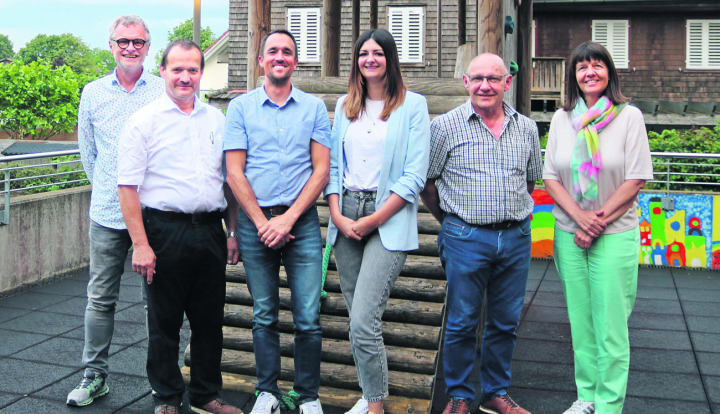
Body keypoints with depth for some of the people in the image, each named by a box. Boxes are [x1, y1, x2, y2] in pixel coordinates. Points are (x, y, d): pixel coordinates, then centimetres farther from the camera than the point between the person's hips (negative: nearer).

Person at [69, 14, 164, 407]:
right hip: (107, 213, 2)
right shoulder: (93, 93, 8)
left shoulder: (165, 92, 0)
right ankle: (94, 376, 20)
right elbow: (87, 152, 17)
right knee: (100, 298, 7)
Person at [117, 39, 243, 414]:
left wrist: (233, 232, 11)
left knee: (210, 319, 11)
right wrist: (140, 244, -13)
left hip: (210, 231, 4)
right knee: (164, 322, 5)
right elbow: (127, 187, -7)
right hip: (165, 230, -4)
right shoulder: (143, 121, -2)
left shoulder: (216, 119, 12)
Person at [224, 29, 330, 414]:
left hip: (302, 220, 0)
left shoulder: (314, 107, 7)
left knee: (308, 318, -2)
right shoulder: (241, 107, 6)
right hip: (255, 221, 1)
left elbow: (321, 169, 1)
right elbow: (234, 172, 1)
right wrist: (262, 222, -8)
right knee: (264, 315, 8)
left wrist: (288, 218, -9)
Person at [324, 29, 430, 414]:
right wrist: (337, 215, -3)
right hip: (346, 218, 5)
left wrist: (373, 220, -12)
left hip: (389, 220, -5)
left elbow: (415, 175, -7)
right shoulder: (345, 106, 14)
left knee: (363, 322, -13)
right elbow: (333, 164, 12)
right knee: (359, 320, 10)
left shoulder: (413, 105, -1)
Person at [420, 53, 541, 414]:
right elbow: (427, 181, 3)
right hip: (466, 238, -3)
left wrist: (513, 217, 14)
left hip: (516, 238, 4)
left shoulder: (526, 128, 8)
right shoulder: (446, 126, -3)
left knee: (505, 322, 13)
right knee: (462, 323, 5)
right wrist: (450, 221, 7)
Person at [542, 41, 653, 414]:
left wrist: (598, 220, -11)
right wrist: (580, 217, -10)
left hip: (615, 234, -3)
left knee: (610, 323, 0)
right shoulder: (562, 119, 6)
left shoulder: (629, 116, -3)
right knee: (580, 319, 10)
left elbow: (635, 181, -6)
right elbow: (550, 177, 4)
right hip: (569, 233, 3)